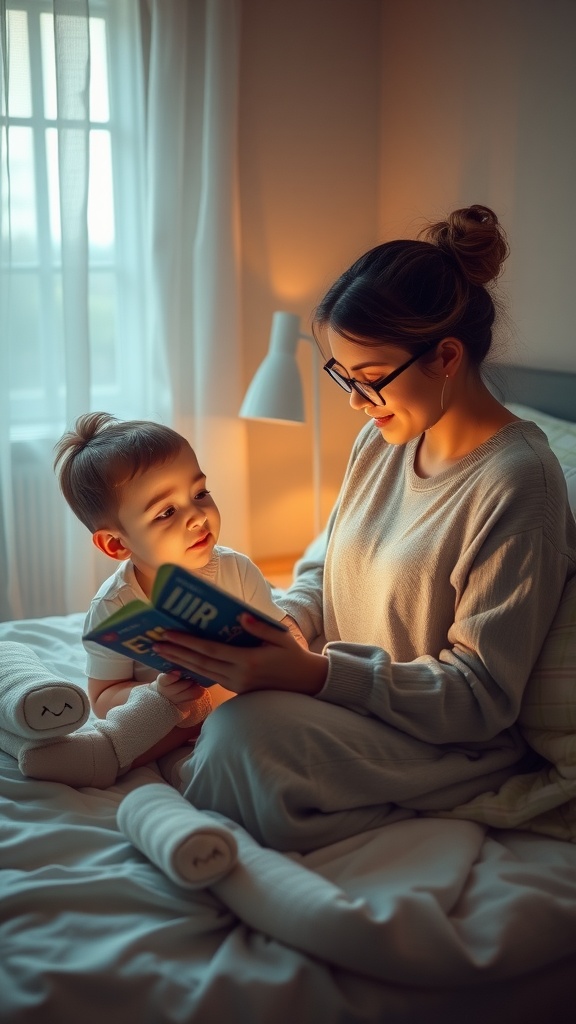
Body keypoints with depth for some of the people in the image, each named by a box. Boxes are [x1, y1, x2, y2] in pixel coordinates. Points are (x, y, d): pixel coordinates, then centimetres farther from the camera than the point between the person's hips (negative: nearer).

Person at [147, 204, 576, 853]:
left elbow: (480, 697, -22)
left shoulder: (517, 483, -22)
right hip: (340, 688, 8)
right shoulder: (381, 440, 3)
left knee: (249, 733, -29)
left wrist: (315, 674, -31)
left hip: (453, 744, -7)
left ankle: (180, 780, -1)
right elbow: (323, 571, 14)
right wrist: (276, 627, -9)